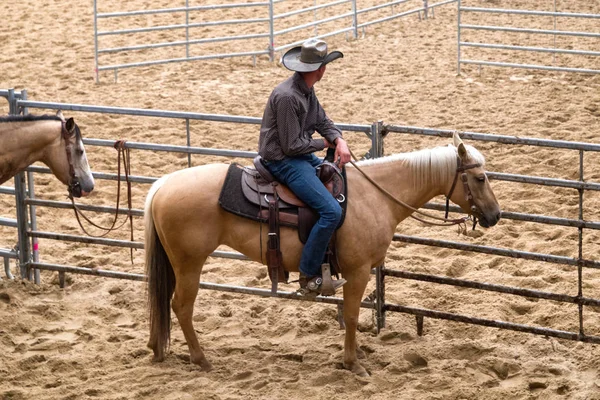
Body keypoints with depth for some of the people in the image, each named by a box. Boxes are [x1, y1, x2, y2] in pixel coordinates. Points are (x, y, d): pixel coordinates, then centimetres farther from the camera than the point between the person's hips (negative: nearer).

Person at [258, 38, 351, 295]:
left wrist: (340, 141, -8)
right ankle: (309, 275, -12)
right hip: (283, 162, -10)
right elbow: (292, 146, -22)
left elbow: (323, 122, 13)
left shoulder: (306, 90, 4)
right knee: (332, 211, -21)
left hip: (300, 156, 10)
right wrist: (325, 143, -7)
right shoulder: (287, 97, -26)